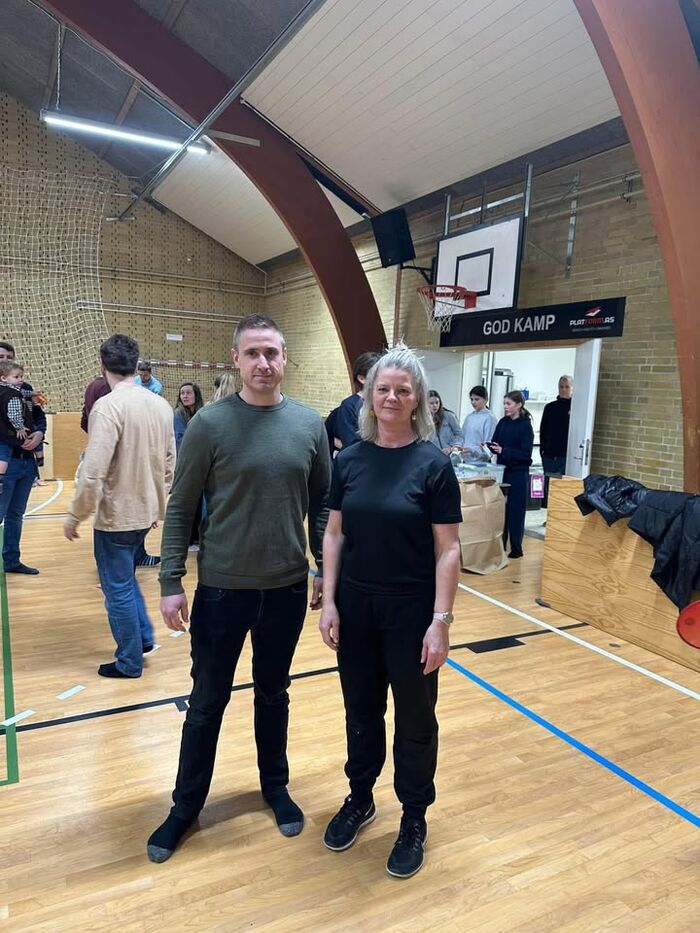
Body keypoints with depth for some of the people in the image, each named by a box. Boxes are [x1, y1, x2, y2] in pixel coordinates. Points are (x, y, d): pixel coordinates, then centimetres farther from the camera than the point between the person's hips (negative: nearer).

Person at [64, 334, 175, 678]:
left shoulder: (108, 406, -20)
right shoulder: (160, 405, 2)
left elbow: (93, 472, -24)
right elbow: (169, 463, 9)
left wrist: (75, 516, -11)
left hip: (116, 515, -7)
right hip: (146, 511, 7)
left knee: (118, 589, 8)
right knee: (125, 577, 27)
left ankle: (129, 662, 21)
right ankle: (143, 636, 30)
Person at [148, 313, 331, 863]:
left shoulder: (309, 424, -2)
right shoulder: (210, 424, -9)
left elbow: (322, 505, 5)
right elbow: (181, 510, -6)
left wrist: (326, 571, 5)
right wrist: (171, 582, -7)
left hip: (288, 588, 2)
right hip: (221, 589, -2)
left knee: (273, 695, 19)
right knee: (208, 702, 13)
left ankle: (276, 787, 40)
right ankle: (187, 804, 34)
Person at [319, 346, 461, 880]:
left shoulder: (433, 464, -10)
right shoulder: (350, 460, 0)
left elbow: (448, 549, -10)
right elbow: (335, 535, 4)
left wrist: (441, 621, -13)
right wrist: (329, 601, -1)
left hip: (411, 611, -3)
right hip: (356, 606, 3)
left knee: (414, 718, 13)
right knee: (362, 710, 19)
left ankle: (415, 819, 34)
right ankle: (360, 800, 42)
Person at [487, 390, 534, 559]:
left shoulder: (525, 425, -10)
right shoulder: (503, 422, 6)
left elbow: (526, 454, -14)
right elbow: (495, 443, 10)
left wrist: (503, 451, -23)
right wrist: (489, 447, -12)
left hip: (518, 473, -5)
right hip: (502, 470, 5)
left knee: (515, 509, 1)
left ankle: (516, 548, 11)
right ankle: (499, 544, 20)